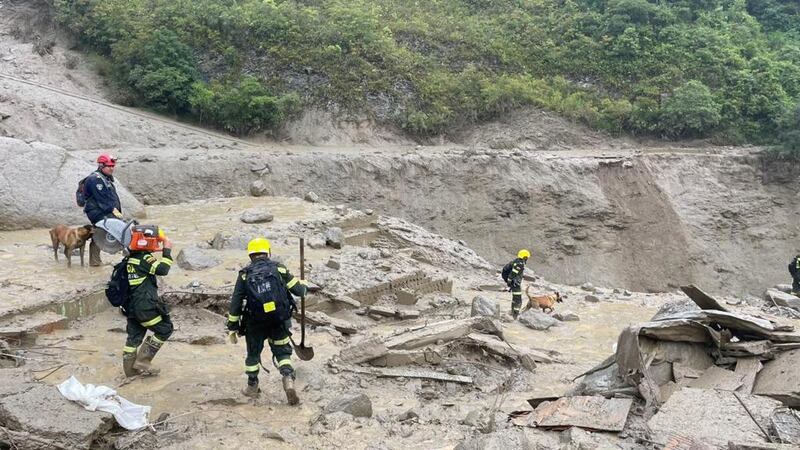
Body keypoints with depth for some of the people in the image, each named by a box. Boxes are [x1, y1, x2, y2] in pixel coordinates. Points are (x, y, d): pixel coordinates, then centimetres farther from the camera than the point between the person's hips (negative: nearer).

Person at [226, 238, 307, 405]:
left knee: (253, 353, 22)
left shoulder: (244, 274, 1)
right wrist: (303, 284, 26)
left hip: (255, 324, 0)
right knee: (282, 352, 14)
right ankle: (288, 379, -7)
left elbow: (235, 303, 0)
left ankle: (252, 387, 33)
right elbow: (299, 290, 2)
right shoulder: (279, 268, 0)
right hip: (280, 322, 0)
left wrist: (232, 327, 8)